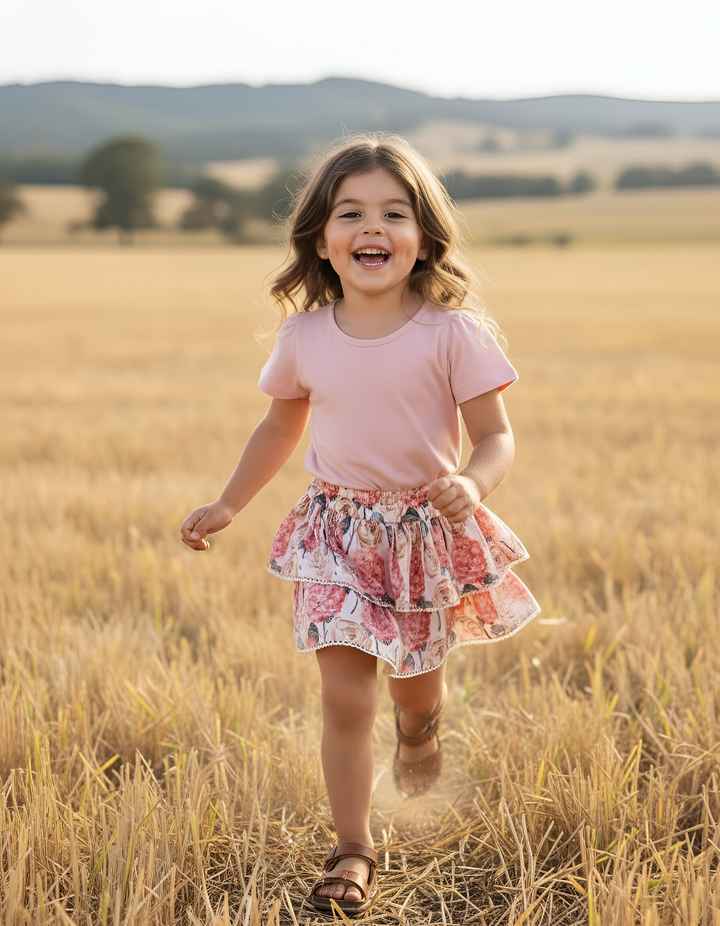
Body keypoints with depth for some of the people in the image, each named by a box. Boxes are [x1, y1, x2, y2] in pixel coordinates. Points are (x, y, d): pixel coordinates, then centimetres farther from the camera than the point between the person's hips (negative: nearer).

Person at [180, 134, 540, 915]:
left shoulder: (452, 332, -13)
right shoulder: (305, 336, -4)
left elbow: (496, 437, -10)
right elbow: (281, 426, 13)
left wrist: (472, 484, -32)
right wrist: (227, 506, 15)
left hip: (429, 535, -1)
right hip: (339, 534, 1)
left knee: (416, 680, 18)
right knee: (344, 697, -5)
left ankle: (420, 725, 56)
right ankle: (353, 851, 11)